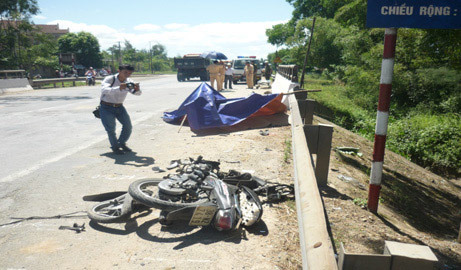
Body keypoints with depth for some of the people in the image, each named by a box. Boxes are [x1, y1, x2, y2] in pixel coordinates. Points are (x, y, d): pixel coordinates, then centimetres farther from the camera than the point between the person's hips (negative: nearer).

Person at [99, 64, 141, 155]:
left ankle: (122, 143, 25)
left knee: (128, 126, -1)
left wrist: (137, 89, -33)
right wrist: (119, 88, -53)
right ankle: (115, 146, 12)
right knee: (111, 128, -13)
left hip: (119, 107, 5)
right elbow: (104, 90, -38)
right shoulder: (109, 79, -19)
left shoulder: (128, 81, -4)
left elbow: (137, 93, -8)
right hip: (106, 107, -5)